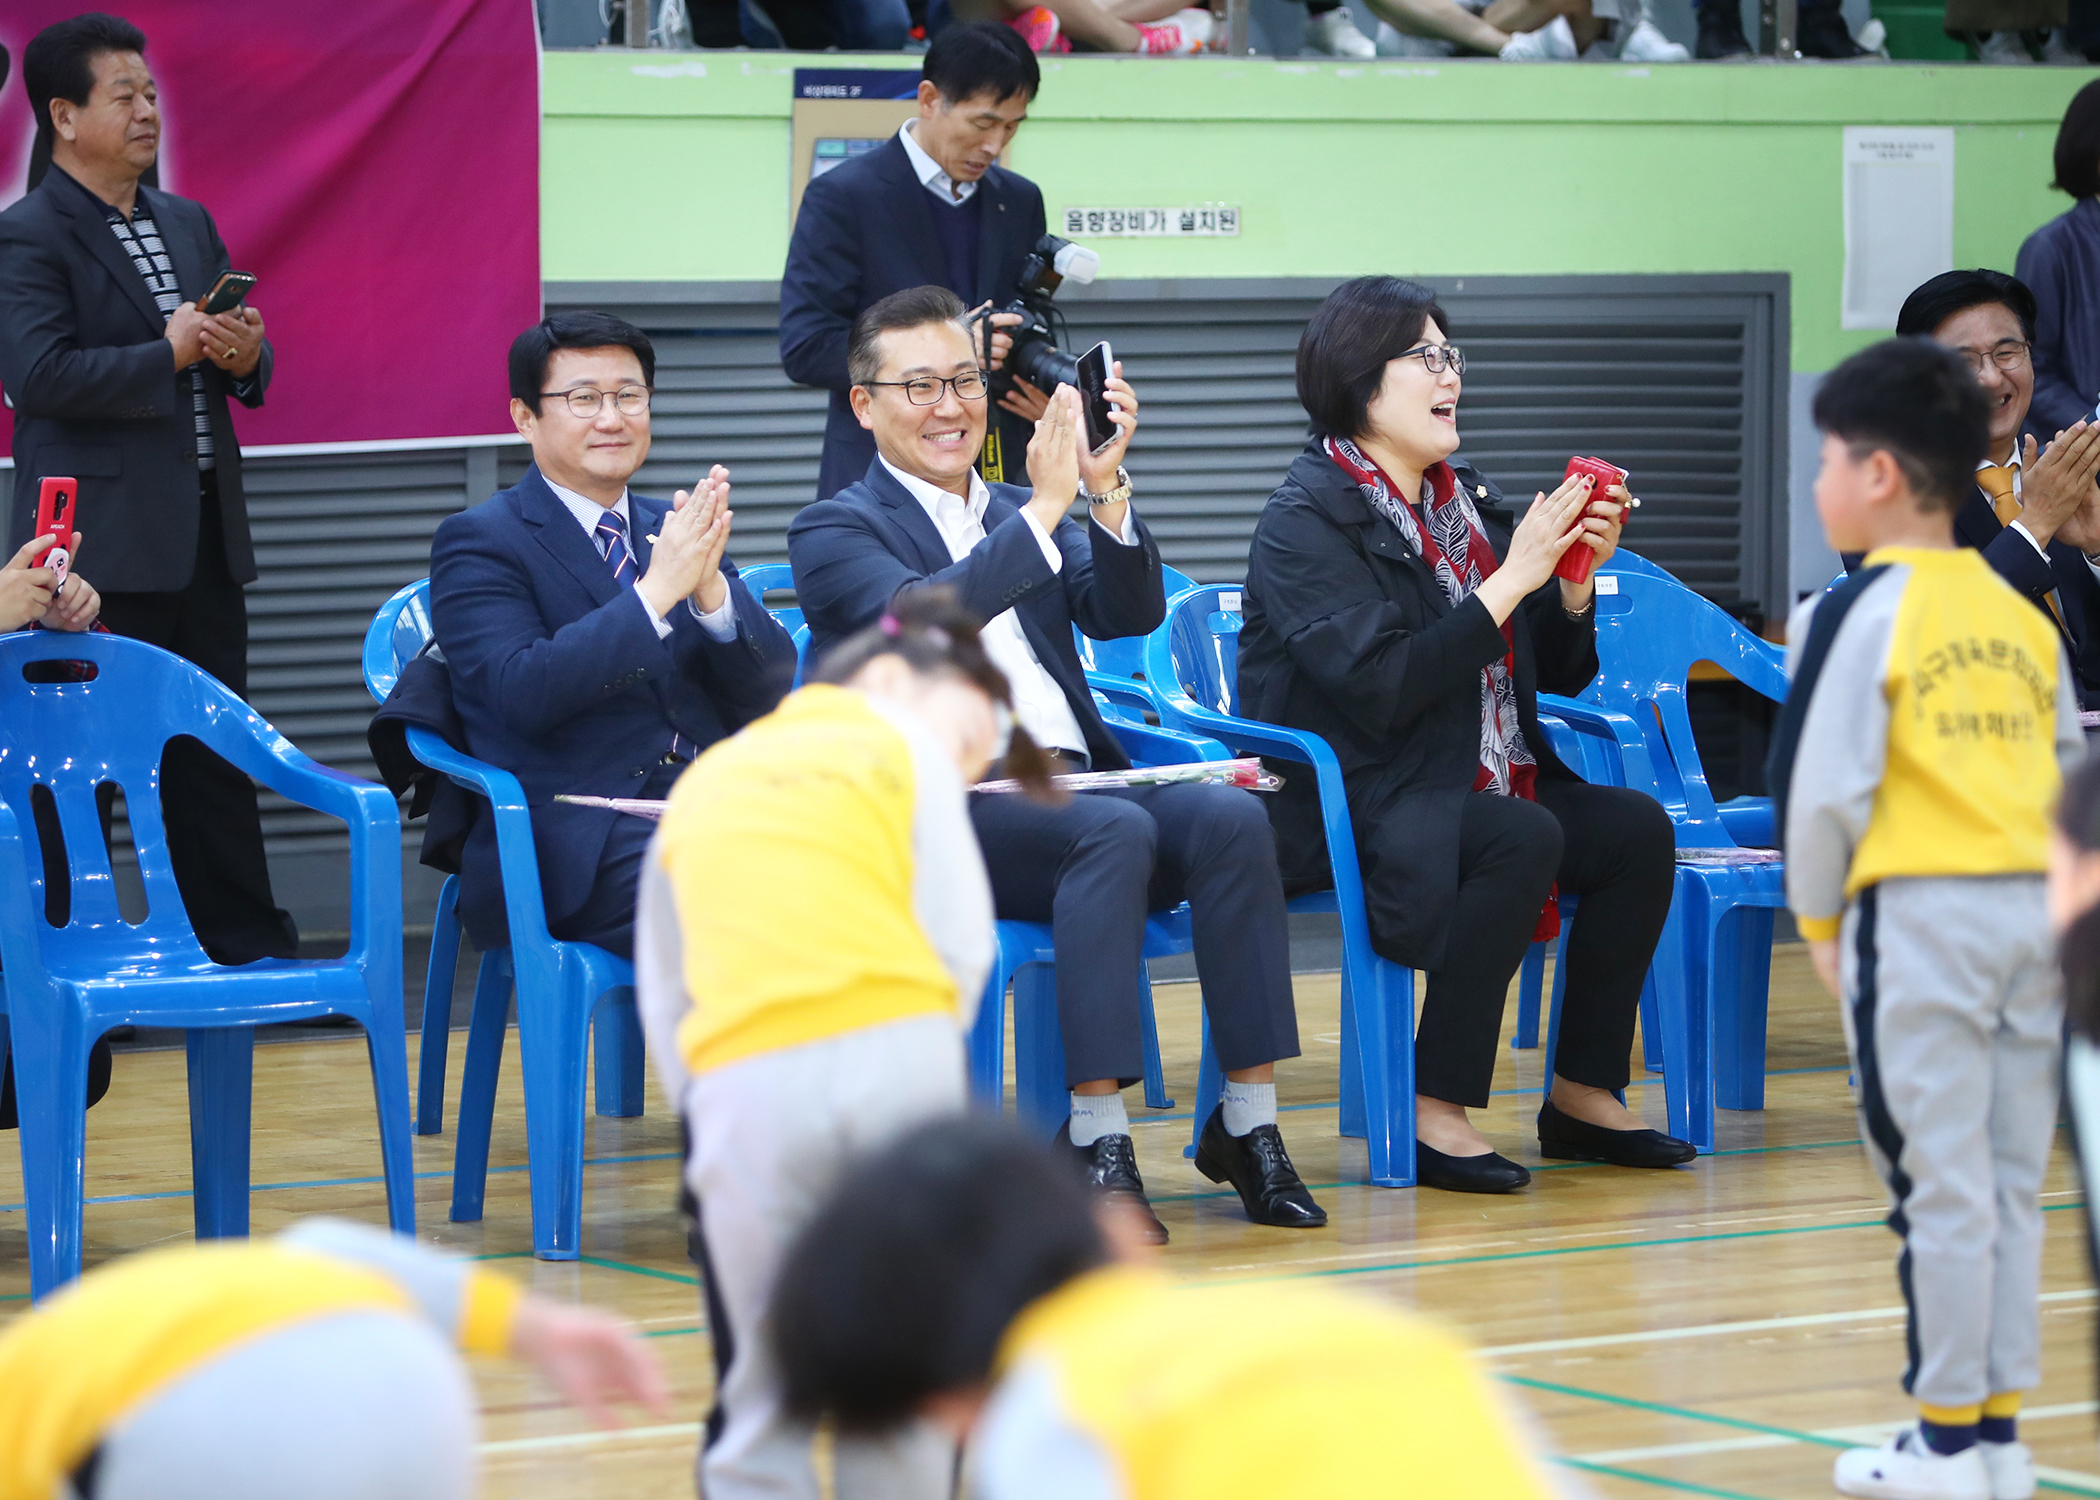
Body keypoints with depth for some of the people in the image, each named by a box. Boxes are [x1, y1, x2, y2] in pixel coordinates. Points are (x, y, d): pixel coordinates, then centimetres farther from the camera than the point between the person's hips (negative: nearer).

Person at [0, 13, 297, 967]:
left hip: (204, 534, 7)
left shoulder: (189, 226, 16)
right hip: (99, 544, -7)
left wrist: (245, 356, -3)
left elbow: (244, 365, 21)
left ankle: (249, 945, 17)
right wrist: (170, 353, -18)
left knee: (214, 754, 12)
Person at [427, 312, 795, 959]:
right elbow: (523, 693, -13)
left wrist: (709, 588, -7)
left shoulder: (675, 530, 20)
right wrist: (658, 591, -16)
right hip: (578, 843, -5)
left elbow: (768, 689, 12)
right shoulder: (480, 540, 4)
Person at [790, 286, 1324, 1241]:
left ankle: (1248, 1123, -22)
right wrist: (1044, 508, -19)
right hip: (939, 808, -6)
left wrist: (1106, 489, -7)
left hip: (1068, 783, 6)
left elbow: (1129, 615, 9)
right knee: (1115, 829, -34)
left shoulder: (1018, 518, 25)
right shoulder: (834, 532, 7)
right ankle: (1096, 1139, -35)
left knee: (1231, 817, -23)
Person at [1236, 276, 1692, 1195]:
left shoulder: (1465, 501, 12)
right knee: (1522, 838, -32)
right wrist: (1512, 579, -21)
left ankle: (1583, 1094, -3)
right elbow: (1382, 688, -24)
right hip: (1345, 805, -8)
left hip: (1469, 789, 8)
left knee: (1637, 828, -12)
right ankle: (1436, 1112, -25)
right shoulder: (1305, 520, -11)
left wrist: (1578, 576, -4)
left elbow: (1563, 673, 16)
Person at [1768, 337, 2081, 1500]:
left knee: (1939, 1184, -1)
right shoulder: (2020, 616, 11)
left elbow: (1821, 789, -11)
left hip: (1918, 913, -6)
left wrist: (1817, 919, 2)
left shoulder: (1861, 612, -8)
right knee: (2011, 1184, 11)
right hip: (2036, 907, 6)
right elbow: (2070, 775, 14)